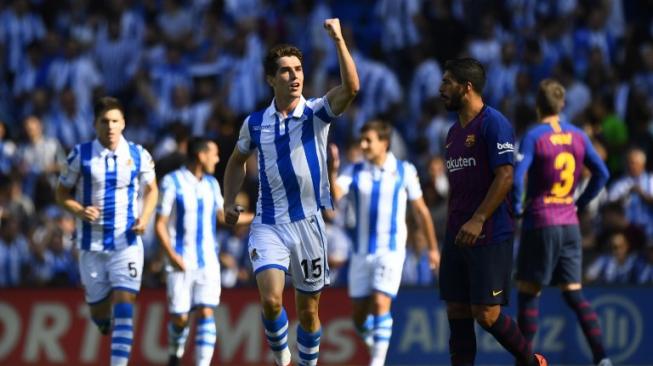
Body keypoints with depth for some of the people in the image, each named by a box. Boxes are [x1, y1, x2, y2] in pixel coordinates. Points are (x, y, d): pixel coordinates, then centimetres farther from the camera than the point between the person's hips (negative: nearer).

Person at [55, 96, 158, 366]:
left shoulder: (138, 156, -2)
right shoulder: (81, 155, -5)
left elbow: (151, 189, 13)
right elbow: (62, 193, 4)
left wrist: (145, 217, -6)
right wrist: (79, 210, -17)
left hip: (127, 242, -1)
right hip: (91, 244, 1)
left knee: (123, 306, -15)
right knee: (99, 310, 8)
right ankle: (107, 325, 46)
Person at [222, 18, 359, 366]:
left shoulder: (316, 114, -3)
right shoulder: (255, 123, 4)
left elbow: (350, 87, -22)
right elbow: (237, 160, 24)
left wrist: (338, 40, -33)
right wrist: (229, 201, 12)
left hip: (308, 222, -1)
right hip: (268, 224, 1)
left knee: (308, 310, 8)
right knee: (271, 300, -19)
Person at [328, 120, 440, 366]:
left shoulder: (405, 172, -1)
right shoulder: (355, 173, 2)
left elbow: (421, 211, 8)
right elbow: (334, 195, -17)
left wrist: (433, 248, 11)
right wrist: (332, 171, -36)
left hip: (391, 250, -3)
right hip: (361, 251, 3)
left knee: (381, 303, -19)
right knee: (360, 314, 5)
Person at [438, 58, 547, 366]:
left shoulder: (493, 123, -10)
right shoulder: (454, 132, 17)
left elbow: (505, 177, -17)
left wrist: (478, 220, -23)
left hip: (489, 237, -8)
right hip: (457, 236, 8)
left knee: (485, 313, -8)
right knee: (457, 312, 4)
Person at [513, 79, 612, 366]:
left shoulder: (534, 137, -10)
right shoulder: (578, 136, 6)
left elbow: (516, 177, -20)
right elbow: (602, 173, 8)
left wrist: (516, 208, -5)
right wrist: (580, 203, 14)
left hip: (539, 224, -5)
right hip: (570, 224, 5)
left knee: (528, 292, 5)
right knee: (574, 294, 6)